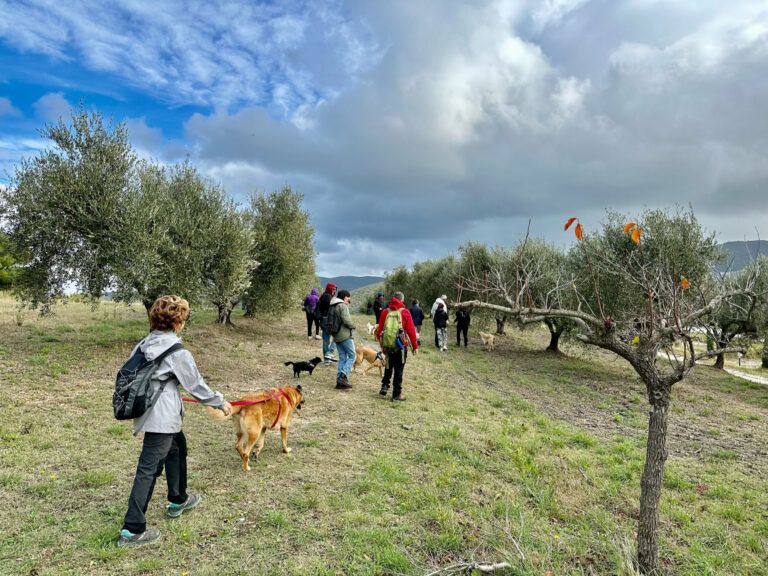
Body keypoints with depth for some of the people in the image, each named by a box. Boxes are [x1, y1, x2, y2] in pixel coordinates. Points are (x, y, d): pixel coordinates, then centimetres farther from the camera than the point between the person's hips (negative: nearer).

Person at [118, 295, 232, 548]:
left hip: (146, 411, 9)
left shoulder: (143, 345, 4)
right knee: (149, 469, 0)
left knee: (177, 449, 26)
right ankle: (132, 530, 9)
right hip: (162, 419, -9)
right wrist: (221, 402, 4)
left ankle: (177, 501, 42)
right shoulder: (178, 353, -18)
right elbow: (197, 386, -10)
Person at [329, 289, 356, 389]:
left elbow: (330, 321, 15)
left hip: (336, 335, 8)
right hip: (345, 335, -8)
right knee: (351, 356, -1)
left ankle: (339, 380, 9)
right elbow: (346, 320, -20)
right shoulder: (342, 306, -12)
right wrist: (352, 326, -3)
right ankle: (344, 376, -13)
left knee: (342, 357, 12)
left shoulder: (332, 307, 15)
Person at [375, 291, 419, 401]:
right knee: (399, 369, 5)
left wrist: (382, 345, 18)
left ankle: (385, 386, 16)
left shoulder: (385, 312, 2)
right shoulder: (405, 312, -7)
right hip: (401, 346, -3)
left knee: (388, 367, 23)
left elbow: (379, 330, 6)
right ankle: (397, 393, 9)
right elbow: (411, 330, -7)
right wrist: (415, 346, 2)